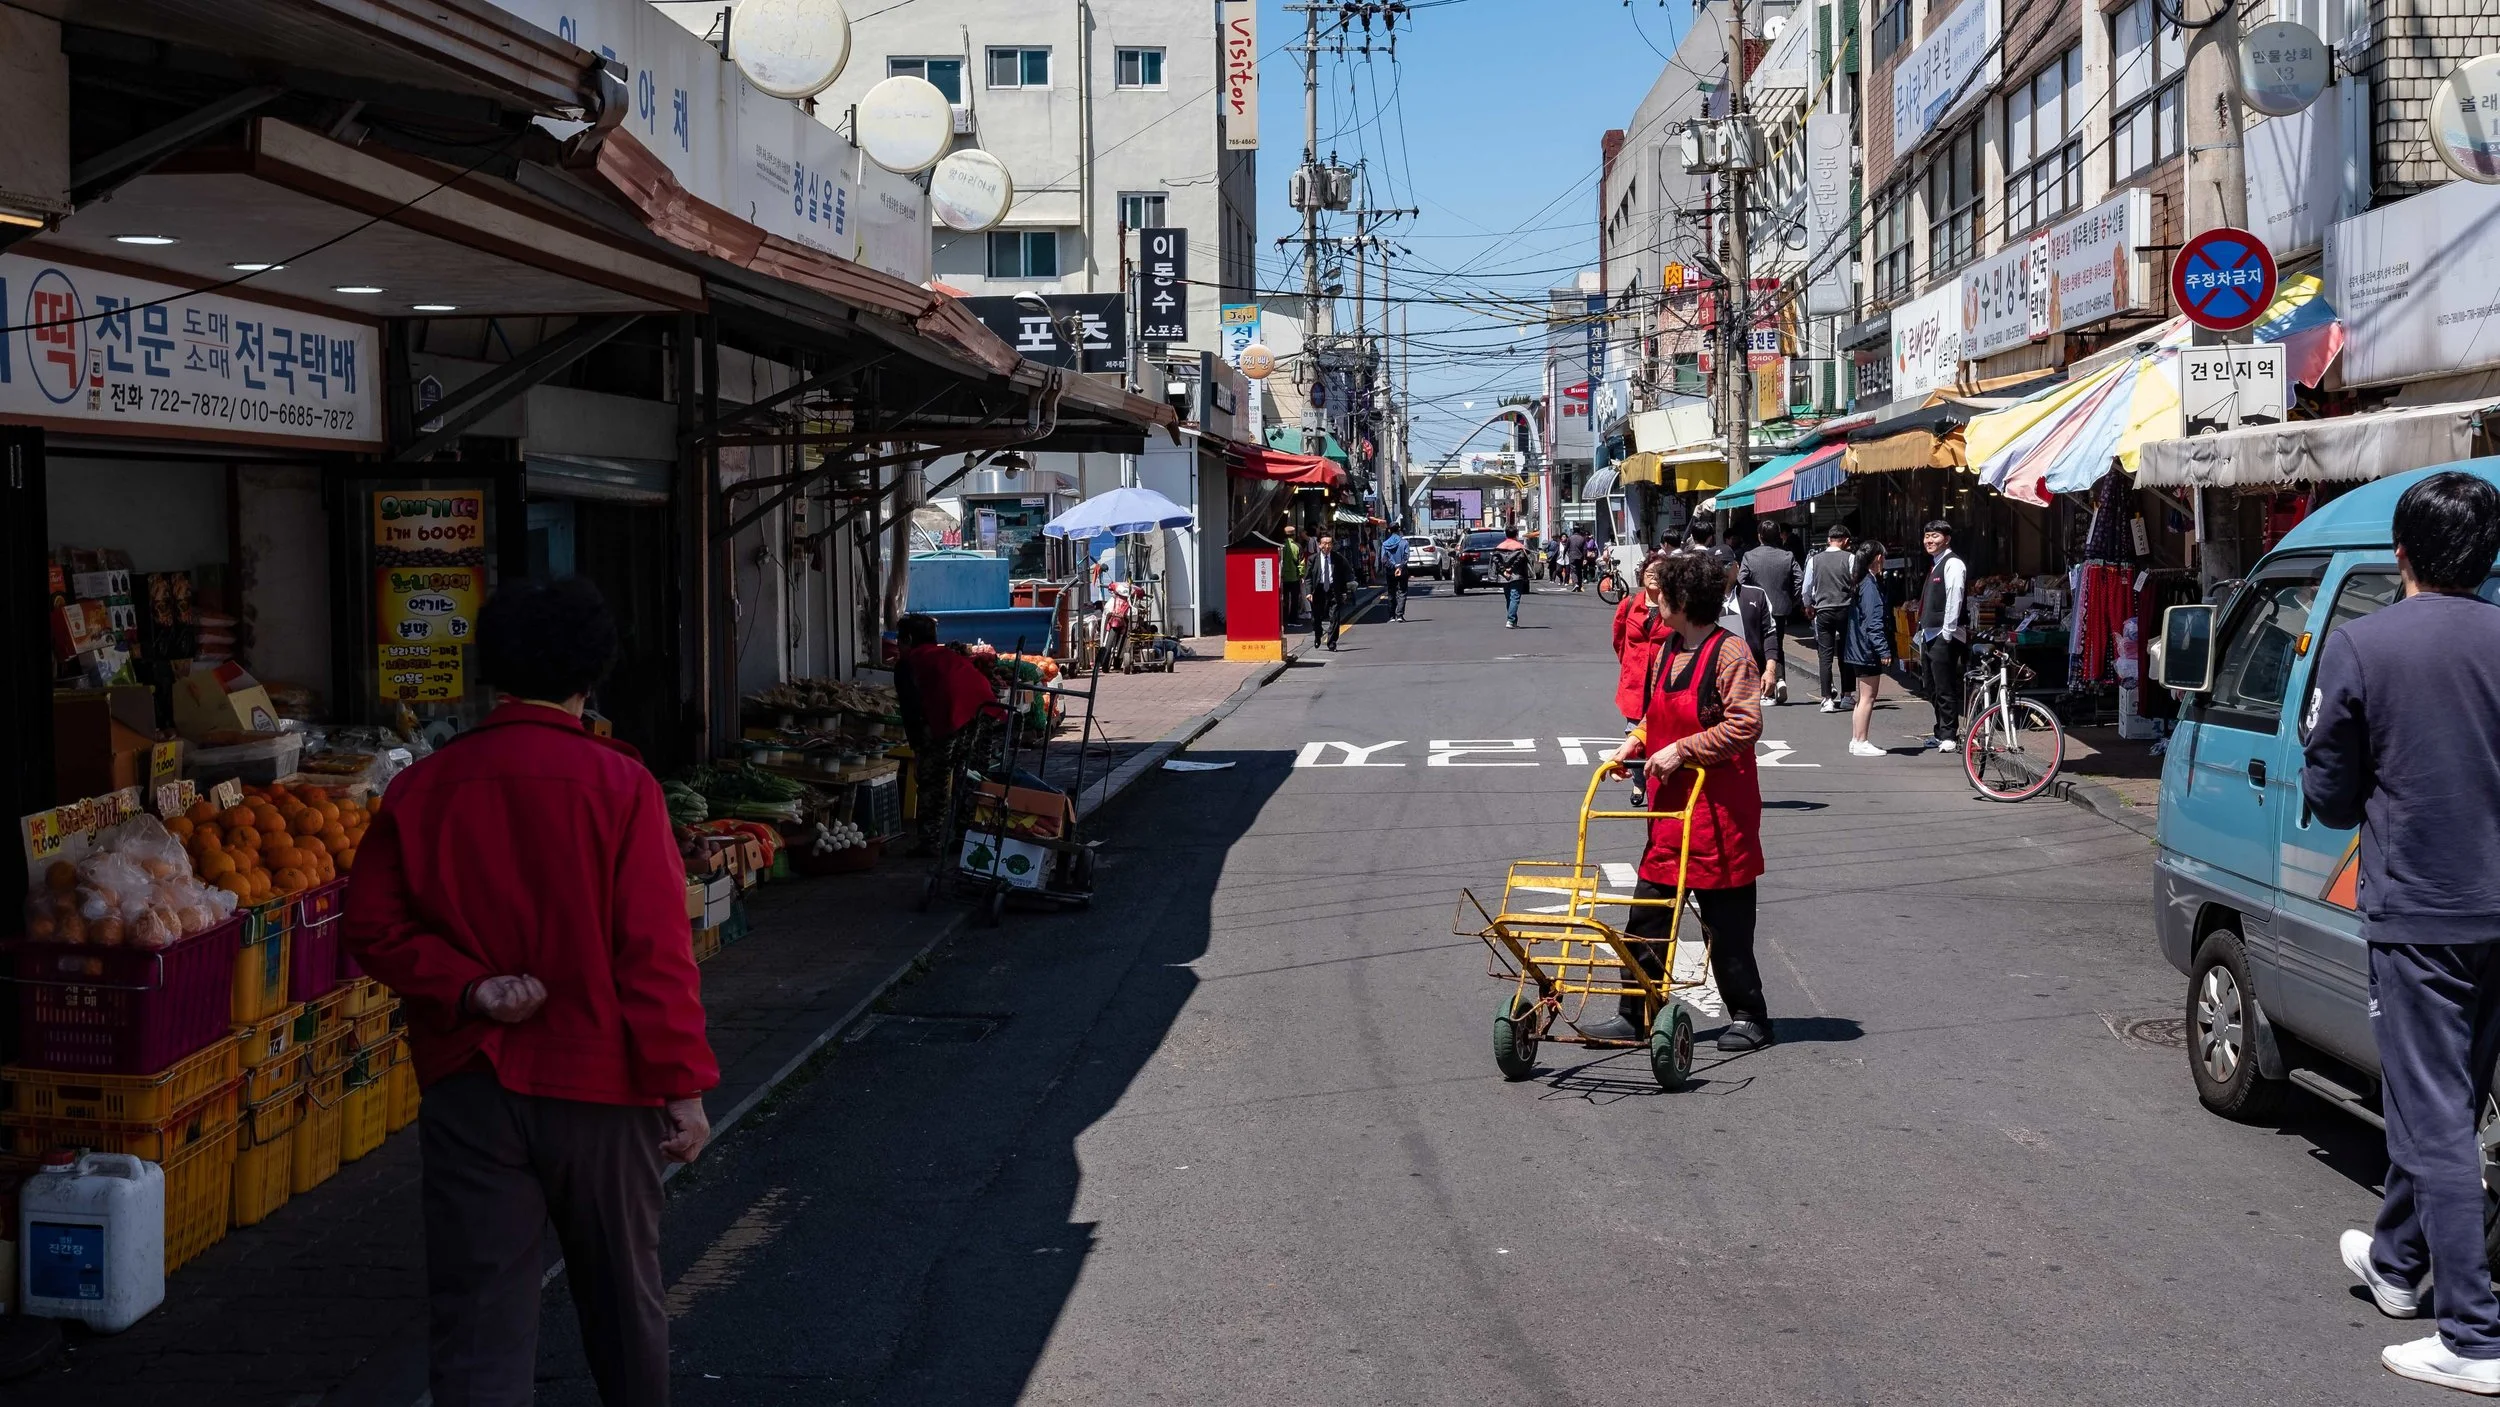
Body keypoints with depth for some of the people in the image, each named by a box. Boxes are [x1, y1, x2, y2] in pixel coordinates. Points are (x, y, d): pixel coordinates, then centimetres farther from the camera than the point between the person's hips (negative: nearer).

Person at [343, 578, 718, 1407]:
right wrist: (684, 1083, -9)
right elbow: (656, 950, -12)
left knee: (479, 1320, 4)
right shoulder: (618, 782, -9)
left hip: (471, 1086, 2)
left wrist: (469, 989, -9)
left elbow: (372, 925, -3)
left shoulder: (425, 786, 1)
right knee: (623, 1291, 19)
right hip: (597, 1081, -1)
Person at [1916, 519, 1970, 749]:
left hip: (1944, 637, -10)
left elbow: (1954, 600, -18)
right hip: (1929, 635, 10)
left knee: (1945, 689, -7)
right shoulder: (1934, 564, 18)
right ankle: (1941, 733, 22)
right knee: (1933, 690, 14)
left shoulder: (1952, 564, -11)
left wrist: (1947, 635, -21)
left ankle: (1949, 736, -3)